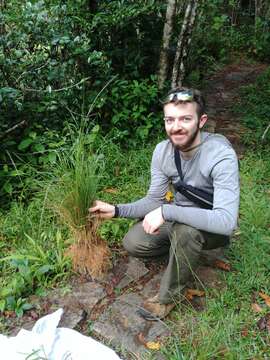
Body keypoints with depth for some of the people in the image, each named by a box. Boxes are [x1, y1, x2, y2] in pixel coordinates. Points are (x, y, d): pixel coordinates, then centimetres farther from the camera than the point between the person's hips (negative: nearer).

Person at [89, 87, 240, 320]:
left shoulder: (221, 156, -31)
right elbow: (155, 200, -3)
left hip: (214, 228, -5)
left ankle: (168, 297, -10)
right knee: (132, 243, -9)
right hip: (179, 219, 6)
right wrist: (116, 210, -18)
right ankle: (183, 249, 17)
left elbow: (226, 220, -40)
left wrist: (166, 212, -42)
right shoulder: (163, 150, -11)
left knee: (185, 229, -37)